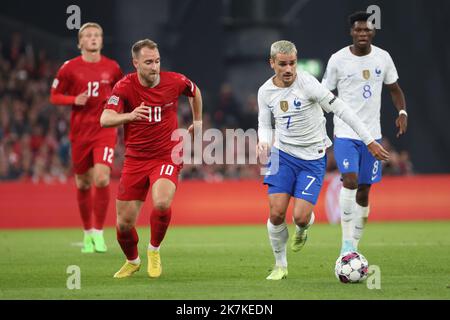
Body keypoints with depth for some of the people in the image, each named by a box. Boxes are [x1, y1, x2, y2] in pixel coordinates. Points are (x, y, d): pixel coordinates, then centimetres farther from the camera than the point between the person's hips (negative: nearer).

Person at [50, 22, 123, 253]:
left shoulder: (112, 68, 3)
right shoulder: (70, 68, -1)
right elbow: (54, 96, 4)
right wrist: (74, 100, -14)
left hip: (105, 131, 0)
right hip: (80, 132, 0)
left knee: (102, 179, -17)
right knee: (83, 184, 7)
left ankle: (98, 232, -5)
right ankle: (87, 233, 25)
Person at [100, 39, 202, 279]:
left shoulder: (175, 81, -6)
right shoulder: (124, 86, -12)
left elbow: (195, 92, 18)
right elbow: (105, 119, -25)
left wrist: (197, 121, 24)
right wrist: (129, 115, -43)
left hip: (166, 157, -1)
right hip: (135, 159, 1)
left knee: (161, 203, -29)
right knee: (124, 223, 1)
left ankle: (154, 250, -1)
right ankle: (132, 261, 32)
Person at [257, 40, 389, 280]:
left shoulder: (307, 83, -17)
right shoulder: (265, 91, -2)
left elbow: (340, 110, -14)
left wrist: (369, 141, -14)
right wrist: (263, 143, -11)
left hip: (313, 159, -3)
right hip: (283, 155, 3)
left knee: (301, 217, -12)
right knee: (276, 213, -10)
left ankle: (302, 230, 28)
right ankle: (280, 266, 12)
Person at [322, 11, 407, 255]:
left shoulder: (383, 58, 2)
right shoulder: (338, 60, -6)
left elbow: (394, 89, 14)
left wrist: (402, 112, -5)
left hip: (372, 134, 4)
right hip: (345, 134, -4)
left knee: (364, 191, 7)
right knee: (350, 180, -23)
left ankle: (354, 247, 18)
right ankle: (347, 242, -15)